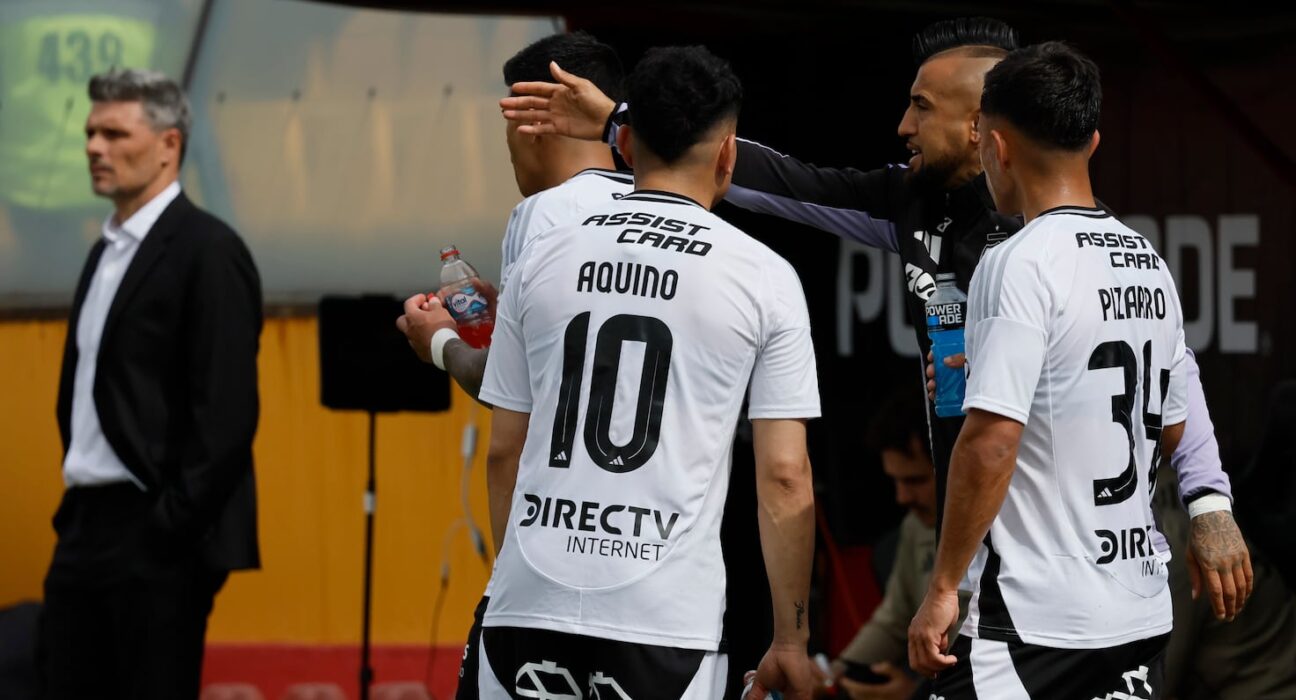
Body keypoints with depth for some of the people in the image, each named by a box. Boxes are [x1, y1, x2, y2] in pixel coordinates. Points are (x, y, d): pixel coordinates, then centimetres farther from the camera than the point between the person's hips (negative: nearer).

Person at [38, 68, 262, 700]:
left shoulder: (207, 250, -10)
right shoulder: (107, 251, 17)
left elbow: (227, 409, -16)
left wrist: (173, 526, -19)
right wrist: (73, 508, 14)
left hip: (158, 537, -9)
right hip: (88, 529, 9)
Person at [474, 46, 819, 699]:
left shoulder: (542, 258, 10)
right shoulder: (764, 278, 1)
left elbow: (504, 453, 15)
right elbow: (784, 476, -1)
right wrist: (790, 640, 6)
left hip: (529, 606, 3)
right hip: (665, 620, -3)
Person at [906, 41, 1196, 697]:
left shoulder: (1021, 263, -13)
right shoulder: (1149, 261, 11)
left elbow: (992, 440, -19)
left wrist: (943, 587, -12)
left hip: (1032, 619, -8)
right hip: (1142, 609, 8)